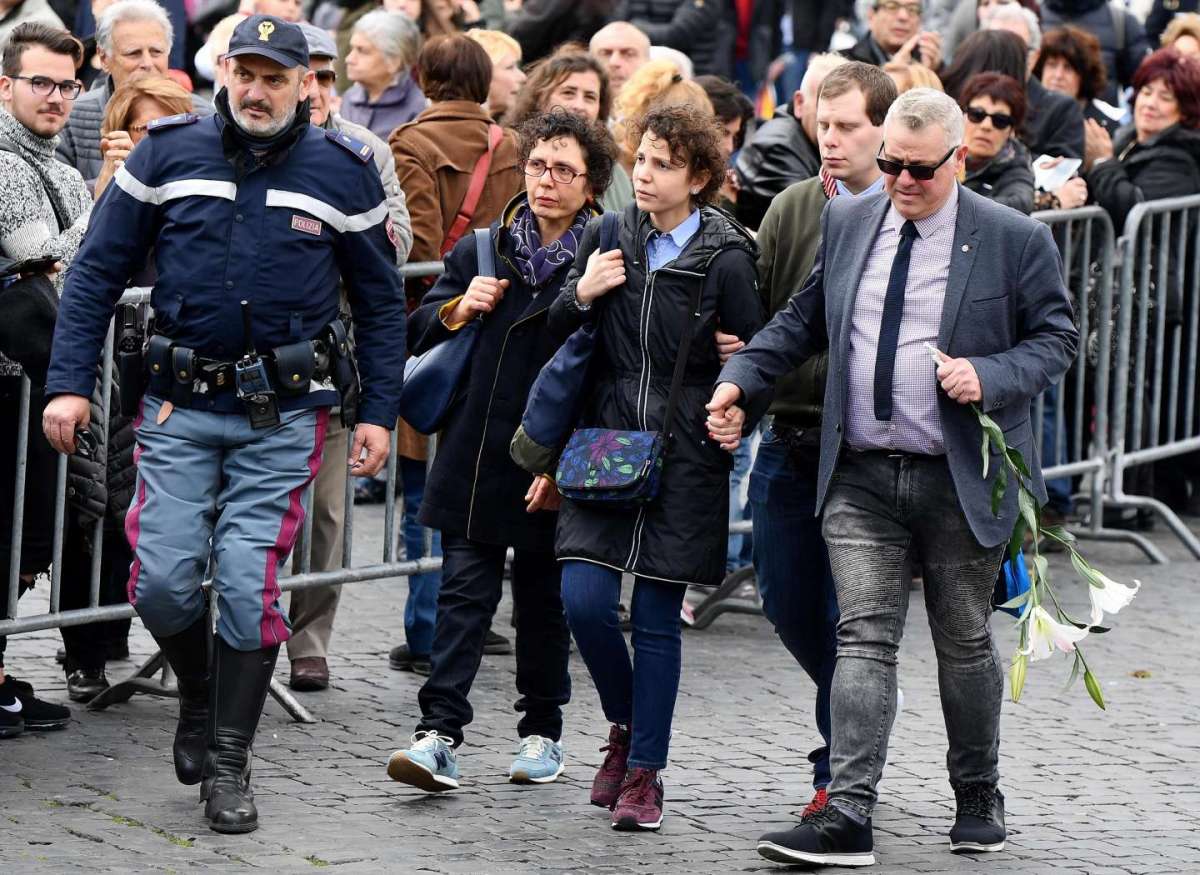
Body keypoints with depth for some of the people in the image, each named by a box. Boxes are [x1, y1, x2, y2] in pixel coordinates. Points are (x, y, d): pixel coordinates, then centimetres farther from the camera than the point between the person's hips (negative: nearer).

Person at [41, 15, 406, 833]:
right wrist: (69, 383, -3)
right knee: (164, 582, -5)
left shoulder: (344, 174, 0)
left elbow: (382, 302, 8)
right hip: (180, 406, 1)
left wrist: (378, 414, 3)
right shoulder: (168, 153, 0)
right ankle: (200, 695, 27)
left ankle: (229, 761, 7)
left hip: (282, 416, -1)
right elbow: (98, 272, 3)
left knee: (249, 584, -6)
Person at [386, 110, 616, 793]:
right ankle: (441, 734, -9)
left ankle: (543, 734, 24)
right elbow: (421, 334, 17)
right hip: (477, 455, 3)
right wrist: (458, 309, -5)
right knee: (465, 590, -5)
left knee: (543, 600, 10)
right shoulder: (482, 250, 8)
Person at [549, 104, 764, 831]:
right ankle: (625, 726, 21)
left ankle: (646, 771, 10)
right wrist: (580, 296, -4)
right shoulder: (608, 240, 5)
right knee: (584, 602, -6)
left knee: (657, 619, 0)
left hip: (685, 461, -3)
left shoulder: (726, 261, -7)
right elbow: (559, 337, 14)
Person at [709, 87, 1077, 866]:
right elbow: (803, 320, 16)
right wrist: (741, 381, 4)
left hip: (961, 481, -2)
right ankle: (848, 818, -12)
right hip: (861, 479, 2)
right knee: (865, 641, -6)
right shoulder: (848, 224, 7)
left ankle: (978, 798, 29)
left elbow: (1057, 337, -1)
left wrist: (990, 377, -18)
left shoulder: (1015, 240, -5)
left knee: (965, 644, 11)